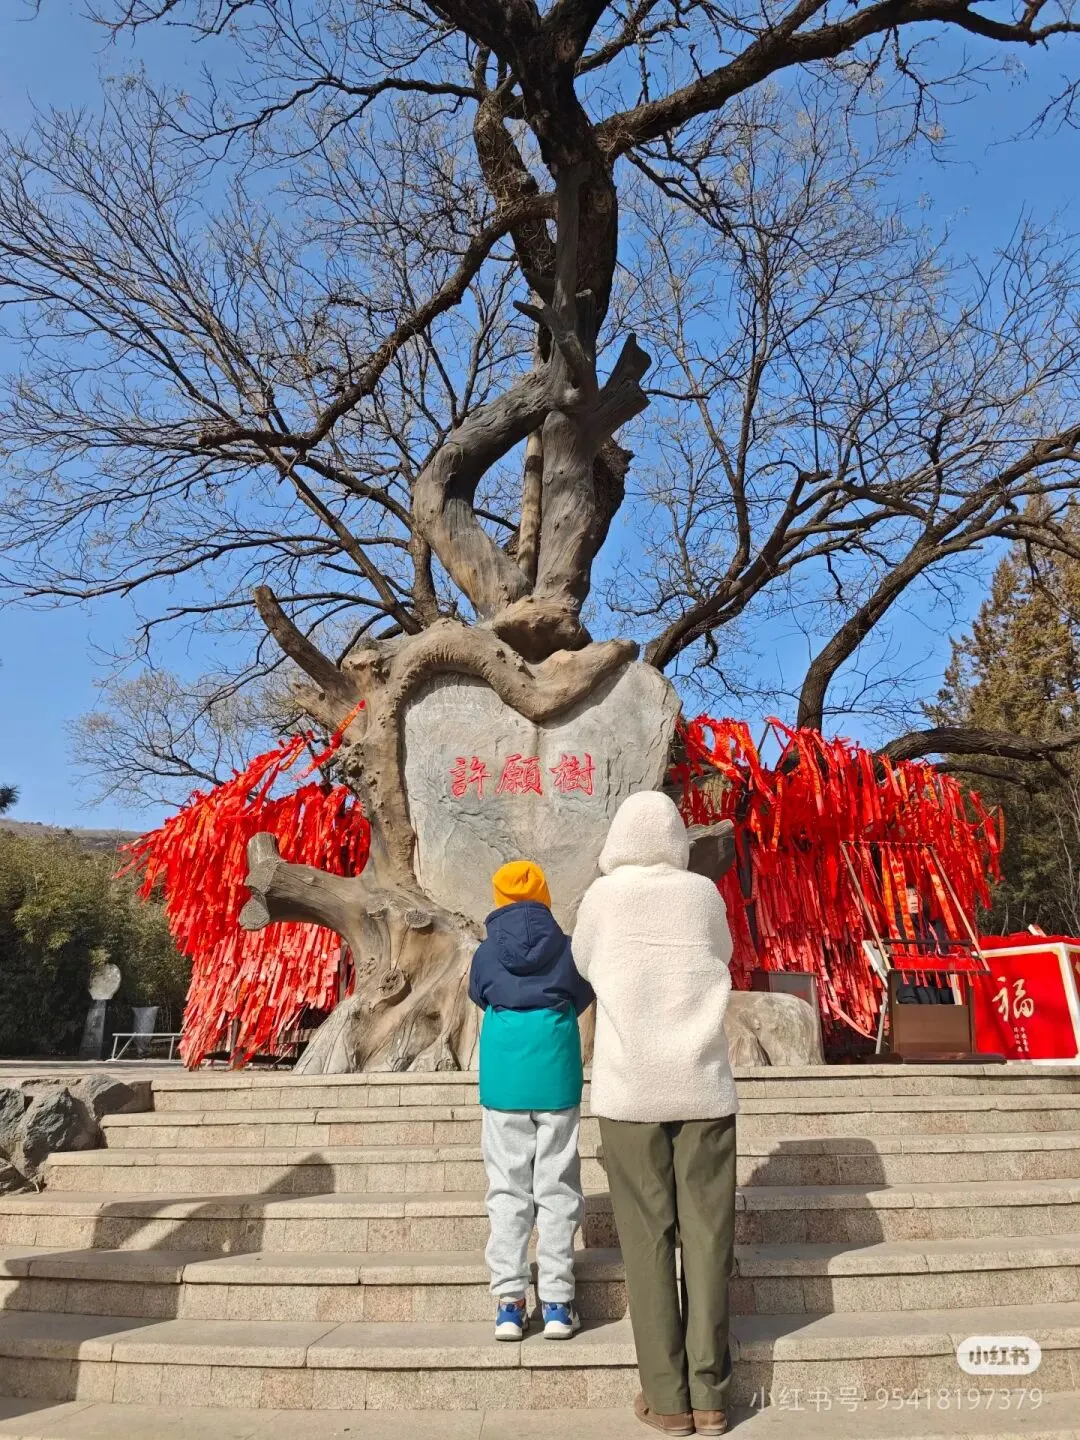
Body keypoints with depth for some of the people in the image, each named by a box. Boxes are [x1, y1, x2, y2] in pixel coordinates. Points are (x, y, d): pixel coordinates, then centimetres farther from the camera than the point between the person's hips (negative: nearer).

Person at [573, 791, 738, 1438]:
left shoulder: (602, 897, -3)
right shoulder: (705, 893, 1)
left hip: (632, 1090, -1)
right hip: (703, 1084, 1)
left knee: (648, 1238, 6)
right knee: (706, 1235, 8)